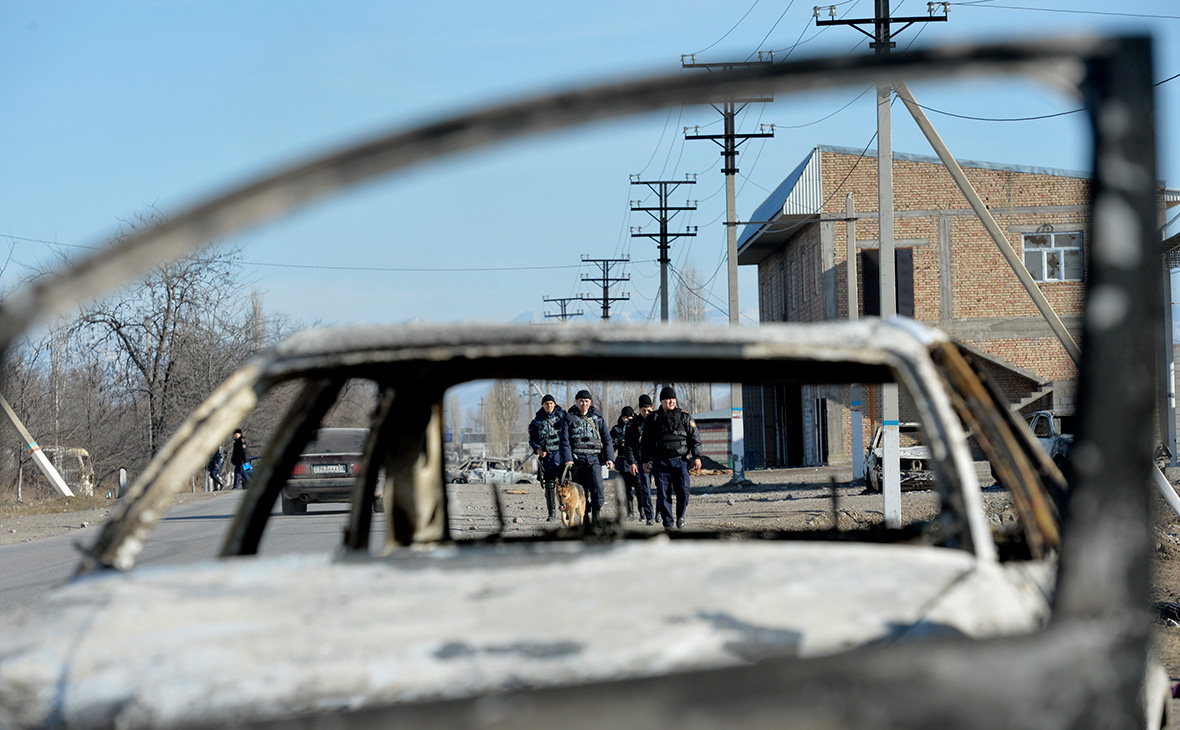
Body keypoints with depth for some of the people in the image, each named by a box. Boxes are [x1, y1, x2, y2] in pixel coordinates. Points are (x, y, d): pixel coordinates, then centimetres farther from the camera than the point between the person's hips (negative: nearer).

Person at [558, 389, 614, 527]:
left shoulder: (597, 418, 12)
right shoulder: (569, 418, 7)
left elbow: (606, 439, 13)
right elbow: (564, 441, 2)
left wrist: (610, 458, 2)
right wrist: (567, 459, -11)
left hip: (594, 459, 0)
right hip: (577, 461, 0)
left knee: (596, 486, -18)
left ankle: (596, 516, -10)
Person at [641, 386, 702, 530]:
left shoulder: (684, 417, 9)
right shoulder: (653, 419, 10)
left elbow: (694, 437, 6)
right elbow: (646, 442, 13)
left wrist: (697, 457, -2)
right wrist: (645, 461, 8)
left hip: (680, 460, 0)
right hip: (660, 462, 0)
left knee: (683, 491, -11)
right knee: (663, 494, -2)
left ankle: (680, 516, 13)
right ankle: (667, 522, 5)